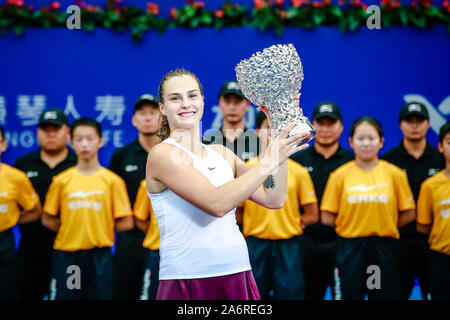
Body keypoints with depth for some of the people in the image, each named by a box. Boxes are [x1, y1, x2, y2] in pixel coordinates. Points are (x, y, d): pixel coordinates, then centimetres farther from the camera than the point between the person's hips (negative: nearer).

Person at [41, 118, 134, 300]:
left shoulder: (112, 181, 1)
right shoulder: (61, 181, 4)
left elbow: (126, 223, 2)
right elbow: (47, 219, 9)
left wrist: (101, 229, -2)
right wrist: (71, 229, 0)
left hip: (99, 257, -1)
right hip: (66, 255, 1)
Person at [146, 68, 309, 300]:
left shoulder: (221, 153, 11)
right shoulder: (163, 154, -8)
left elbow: (273, 199, 6)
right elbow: (217, 204, -19)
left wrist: (280, 126, 6)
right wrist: (268, 162, -14)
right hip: (188, 283, -6)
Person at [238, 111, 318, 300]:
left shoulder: (298, 171, 5)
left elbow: (312, 215, 7)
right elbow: (236, 212, 5)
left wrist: (288, 225, 1)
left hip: (288, 248, 0)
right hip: (255, 247, 0)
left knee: (290, 294, -1)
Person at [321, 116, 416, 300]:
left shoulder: (394, 174, 2)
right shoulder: (340, 175, 0)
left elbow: (409, 214, 5)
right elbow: (327, 217, 1)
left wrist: (385, 226, 0)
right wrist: (352, 224, 0)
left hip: (384, 249, 0)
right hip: (350, 248, 0)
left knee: (386, 294, 3)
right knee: (350, 295, 4)